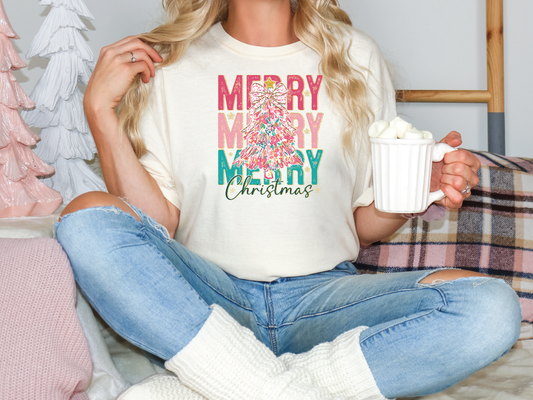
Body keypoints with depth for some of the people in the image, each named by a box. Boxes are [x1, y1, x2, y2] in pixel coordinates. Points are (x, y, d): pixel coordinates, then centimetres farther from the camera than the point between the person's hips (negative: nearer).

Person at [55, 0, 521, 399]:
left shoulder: (356, 57, 10)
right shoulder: (171, 62, 7)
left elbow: (364, 226, 12)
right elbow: (158, 225, -1)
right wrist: (101, 110, -8)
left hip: (322, 293, 2)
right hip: (206, 295, -1)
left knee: (490, 309, -24)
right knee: (87, 219, -27)